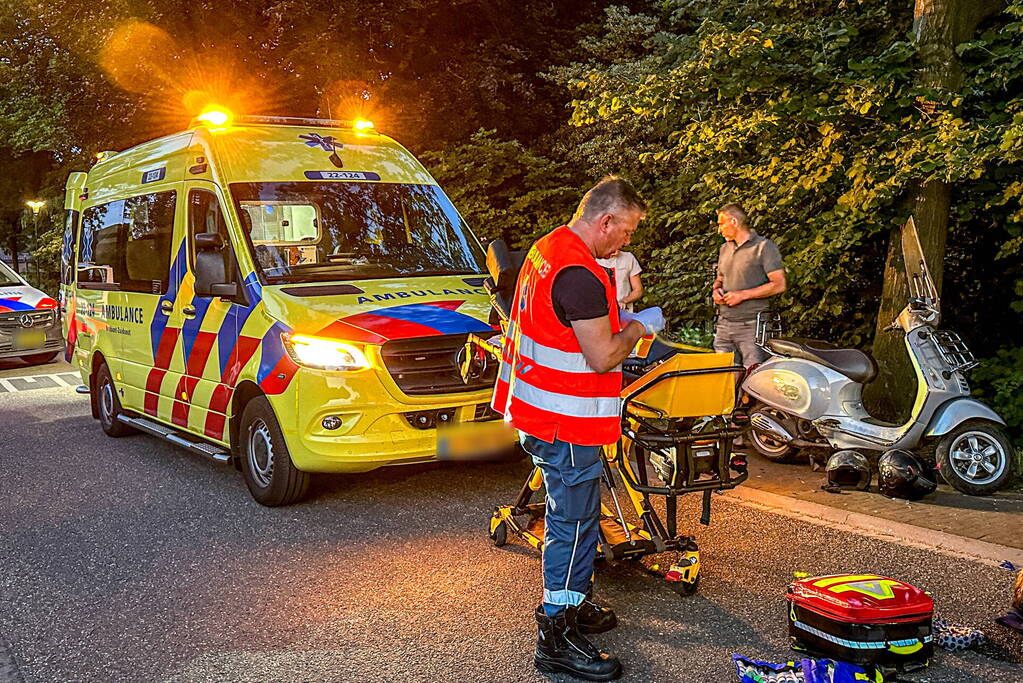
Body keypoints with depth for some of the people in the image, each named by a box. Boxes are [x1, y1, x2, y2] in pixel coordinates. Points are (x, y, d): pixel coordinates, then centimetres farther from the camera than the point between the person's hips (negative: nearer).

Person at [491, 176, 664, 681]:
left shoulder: (548, 248, 10)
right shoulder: (580, 274, -24)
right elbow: (603, 358, -22)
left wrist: (615, 319, 12)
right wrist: (638, 327, -5)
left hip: (538, 410, 11)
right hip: (566, 423, -11)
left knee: (572, 515, 22)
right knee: (573, 522, -2)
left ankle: (569, 605, 37)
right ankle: (557, 640, 7)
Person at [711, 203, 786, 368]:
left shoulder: (764, 247, -5)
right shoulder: (724, 249, 18)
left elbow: (779, 285, -11)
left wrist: (742, 295, -14)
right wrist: (716, 289, 6)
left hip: (751, 326, -7)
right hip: (724, 325, 7)